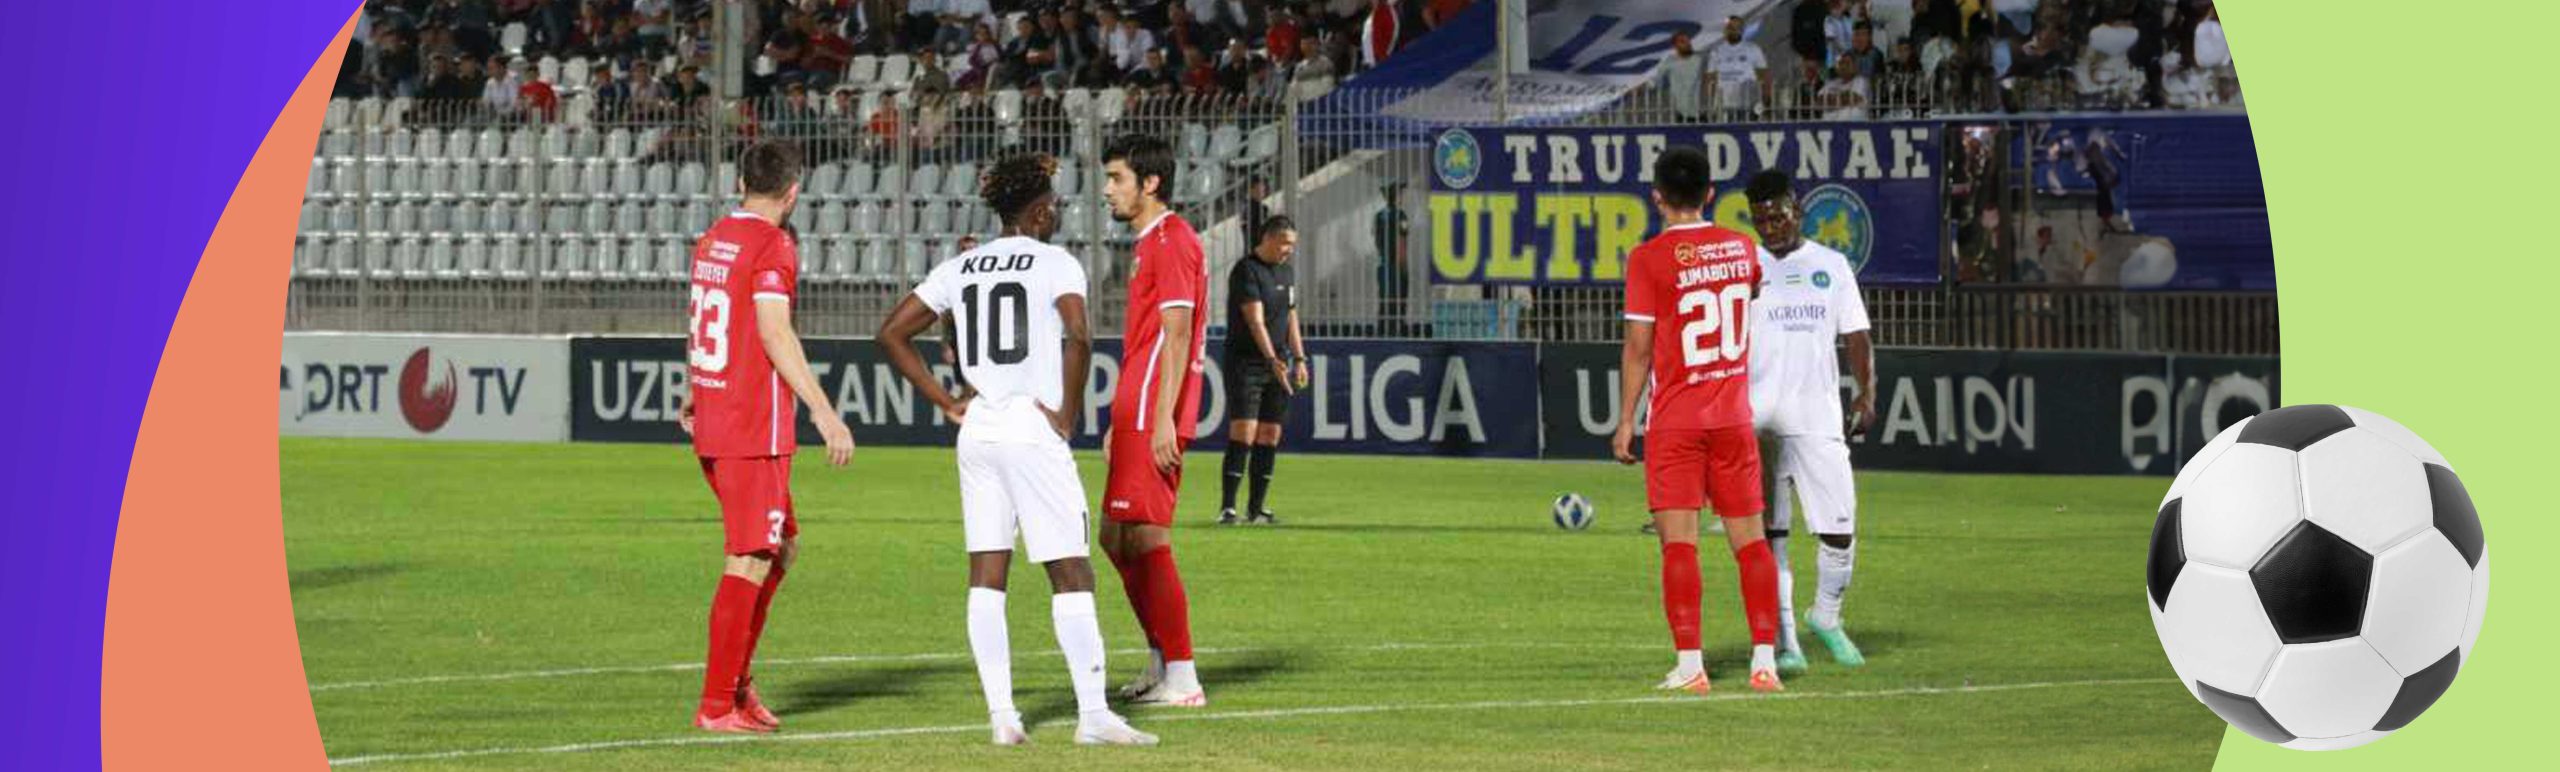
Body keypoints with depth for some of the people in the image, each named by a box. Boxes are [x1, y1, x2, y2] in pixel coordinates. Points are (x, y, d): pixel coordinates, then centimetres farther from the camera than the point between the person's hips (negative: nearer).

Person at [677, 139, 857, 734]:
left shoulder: (712, 240, 13)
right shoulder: (773, 246, -12)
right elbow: (775, 335, -20)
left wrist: (695, 397, 40)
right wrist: (824, 413, -22)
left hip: (711, 424, 9)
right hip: (754, 429, -9)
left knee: (782, 546, 19)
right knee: (751, 562, -5)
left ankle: (736, 681, 17)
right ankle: (717, 704, -6)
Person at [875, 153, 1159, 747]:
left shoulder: (960, 269, 11)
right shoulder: (1055, 264, -5)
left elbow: (892, 332, 12)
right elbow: (1077, 338, -21)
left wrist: (945, 401, 11)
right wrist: (1067, 415, -10)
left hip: (976, 432, 5)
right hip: (1034, 431, -5)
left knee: (986, 574, 6)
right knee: (1071, 574, -2)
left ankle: (1001, 715, 2)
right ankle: (1093, 715, -6)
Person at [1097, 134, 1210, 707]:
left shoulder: (1170, 240, -11)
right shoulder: (1154, 242, 21)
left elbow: (1176, 333, -18)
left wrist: (1162, 418, -23)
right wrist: (1122, 423, 25)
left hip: (1152, 418, -11)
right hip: (1137, 417, 11)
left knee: (1145, 541, -10)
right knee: (1117, 537, 14)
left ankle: (1181, 680, -9)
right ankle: (1162, 666, 21)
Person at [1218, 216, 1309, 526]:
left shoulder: (1287, 271, 14)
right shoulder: (1246, 271, -12)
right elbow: (1255, 320, -23)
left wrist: (1299, 358, 17)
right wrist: (1272, 359, -32)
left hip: (1278, 365, 7)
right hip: (1245, 362, -7)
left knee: (1270, 437, 5)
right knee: (1242, 434, -14)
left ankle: (1256, 509, 9)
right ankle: (1227, 508, -14)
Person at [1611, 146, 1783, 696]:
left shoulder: (1649, 258, -9)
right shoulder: (1741, 248, 5)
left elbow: (1638, 347, -9)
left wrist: (1625, 422, -2)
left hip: (1675, 422, -4)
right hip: (1734, 417, 4)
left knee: (1678, 541, -4)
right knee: (1749, 538, 7)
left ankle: (1689, 664, -10)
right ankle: (1765, 659, 4)